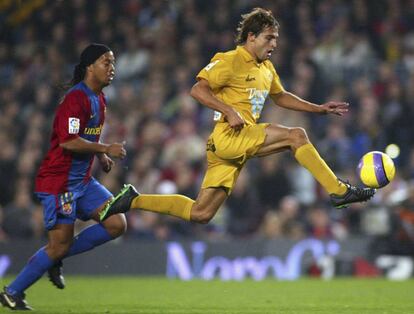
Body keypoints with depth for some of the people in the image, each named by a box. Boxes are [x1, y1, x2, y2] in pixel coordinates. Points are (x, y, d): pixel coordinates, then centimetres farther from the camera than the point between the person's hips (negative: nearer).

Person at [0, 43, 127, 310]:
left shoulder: (99, 99, 13)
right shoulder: (76, 98, -17)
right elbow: (68, 141, -26)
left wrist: (101, 156, 13)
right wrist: (106, 149, -19)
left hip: (83, 180, 9)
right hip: (59, 181, -9)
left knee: (117, 224, -4)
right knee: (59, 245, -8)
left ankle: (56, 258, 8)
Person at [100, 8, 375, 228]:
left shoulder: (267, 68, 21)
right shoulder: (231, 61, -6)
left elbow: (281, 97, 36)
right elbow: (198, 90, -13)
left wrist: (320, 109, 27)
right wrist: (230, 111, -23)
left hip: (244, 141, 9)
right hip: (229, 137, -9)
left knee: (201, 213, 3)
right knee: (296, 135, -17)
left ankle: (133, 200, 9)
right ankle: (339, 192, -14)